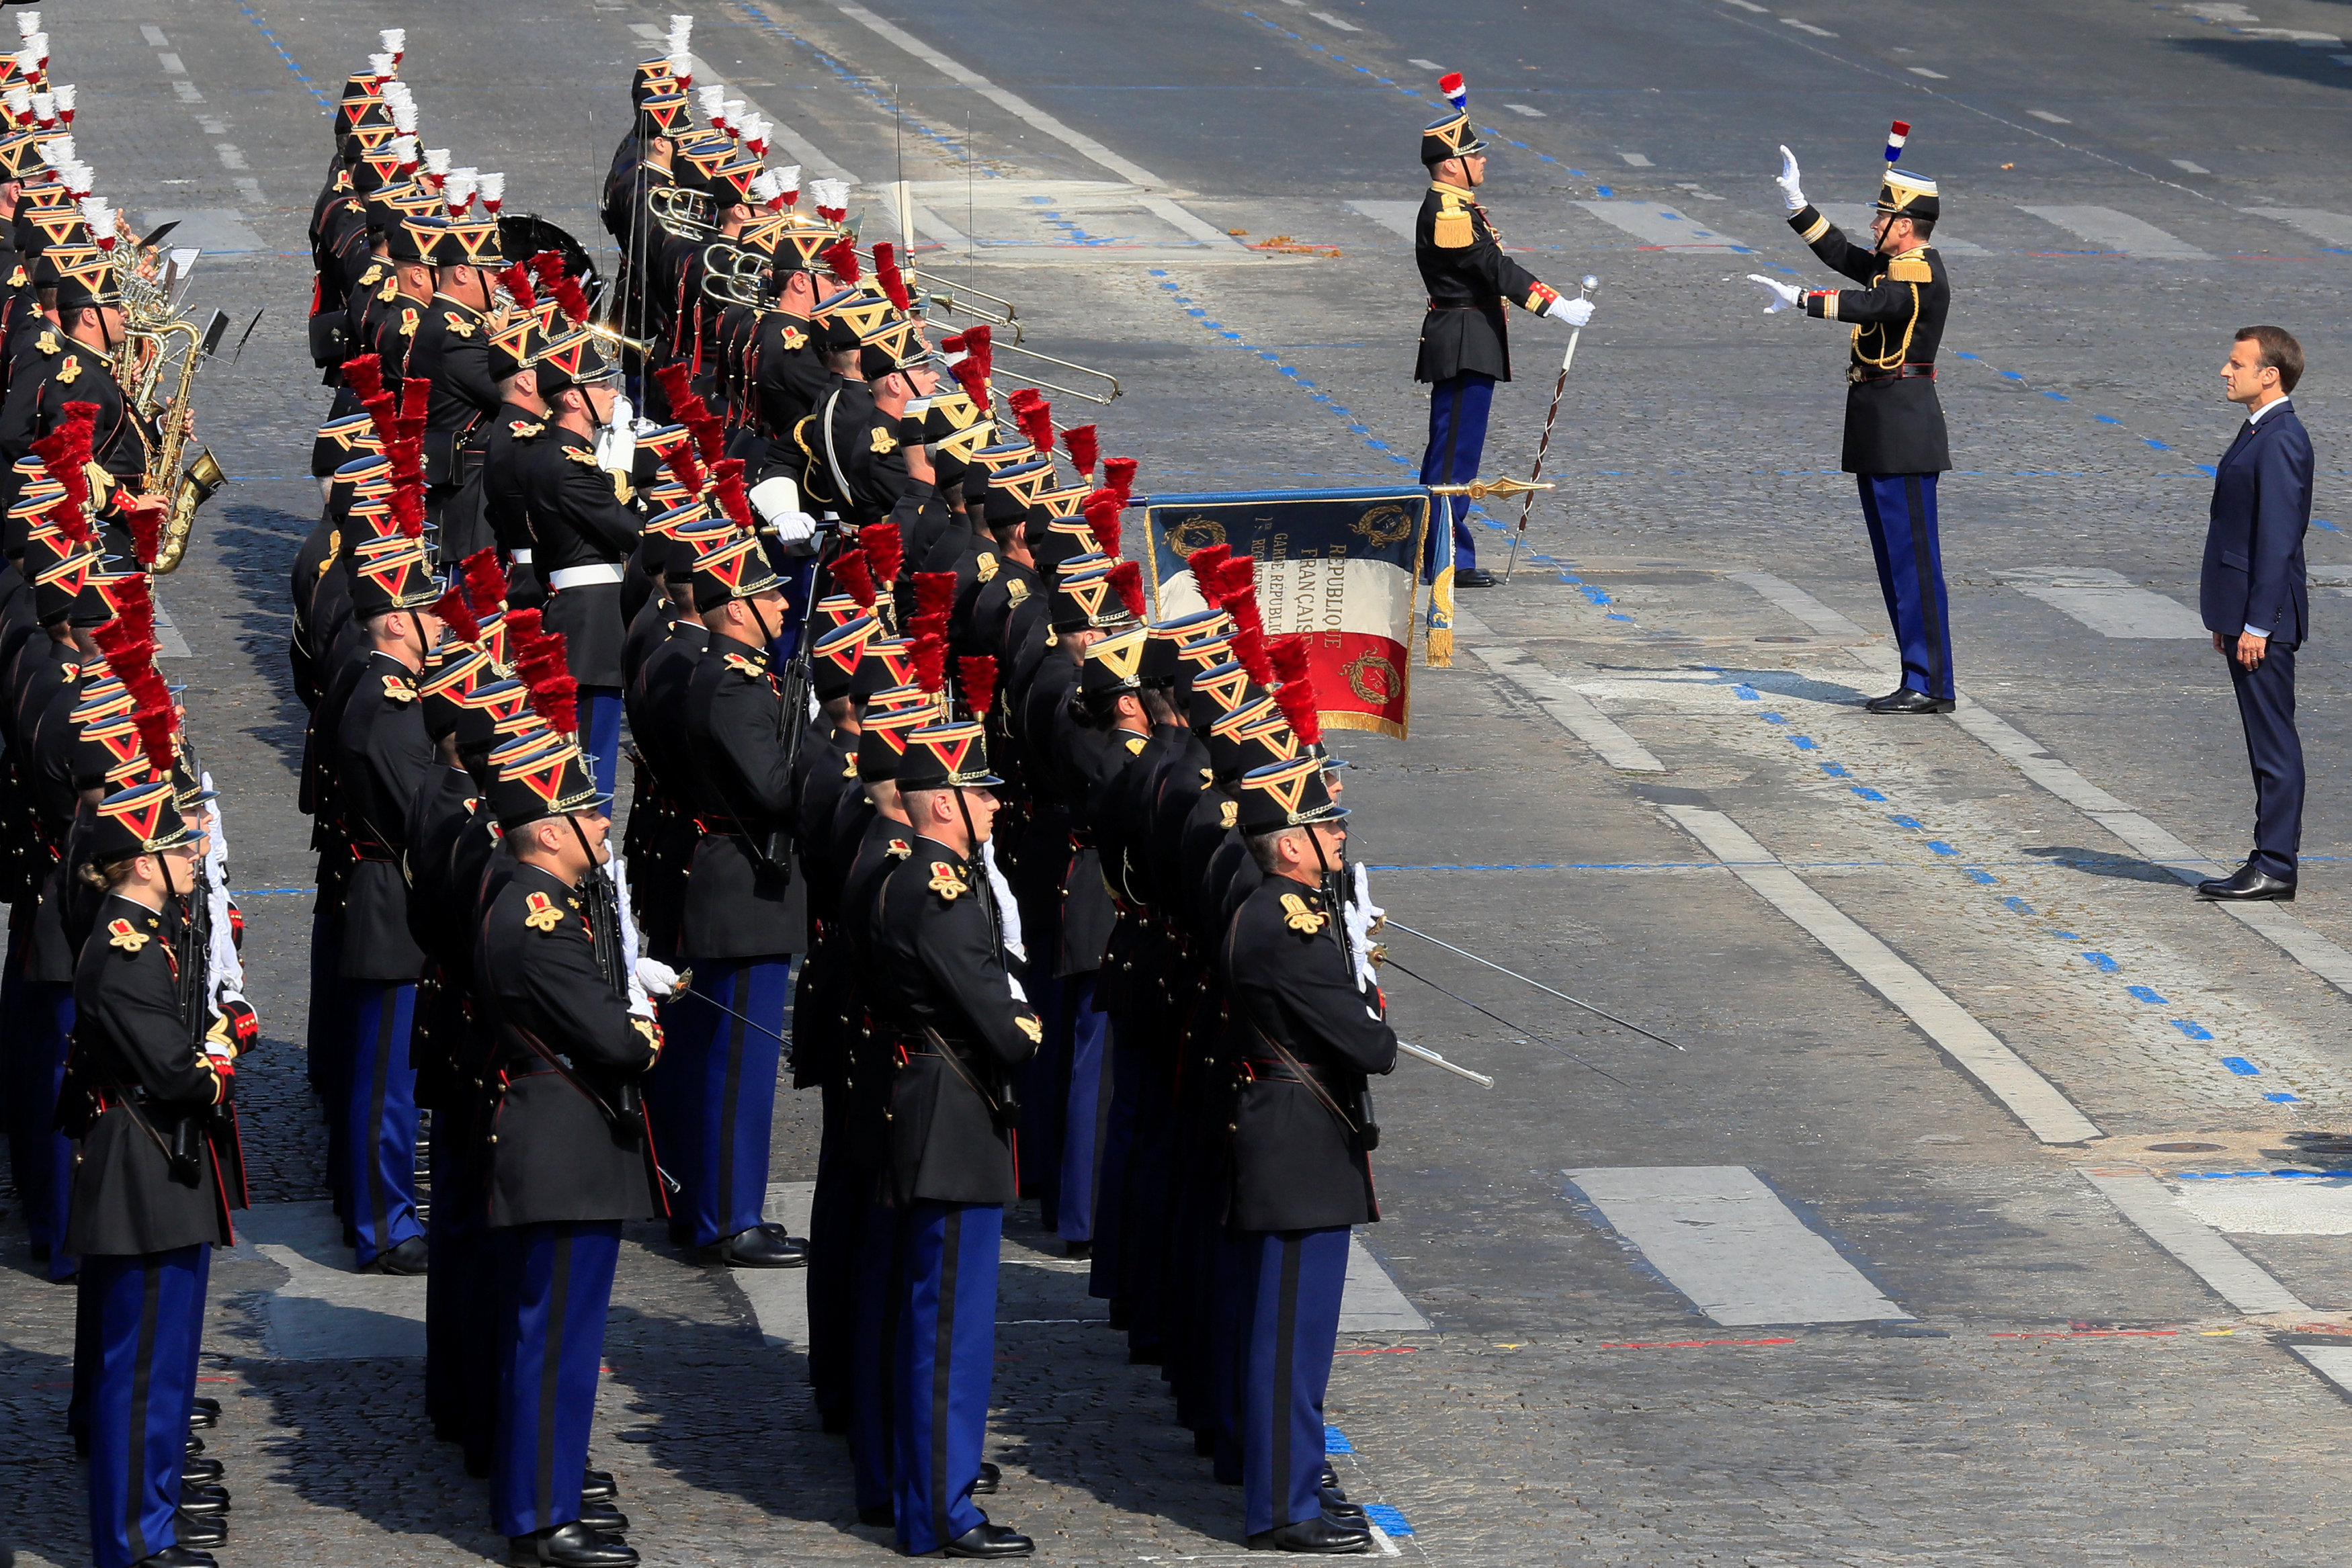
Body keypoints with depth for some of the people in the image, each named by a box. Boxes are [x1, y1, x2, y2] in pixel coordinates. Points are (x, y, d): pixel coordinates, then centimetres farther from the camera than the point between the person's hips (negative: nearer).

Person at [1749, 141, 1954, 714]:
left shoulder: (1920, 274, -14)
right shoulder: (1894, 265, 16)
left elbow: (1868, 304, -30)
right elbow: (1842, 255, 29)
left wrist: (1799, 299, -33)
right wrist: (1796, 204, 24)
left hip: (1903, 429, -11)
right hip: (1879, 431, 11)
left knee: (1913, 557, -9)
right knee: (1894, 558, 12)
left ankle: (1931, 686, -8)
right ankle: (1920, 681, 15)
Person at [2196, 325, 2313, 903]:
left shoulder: (2280, 442, -17)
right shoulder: (2258, 433, 15)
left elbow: (2278, 538, -20)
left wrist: (2257, 623, -21)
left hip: (2264, 616, -10)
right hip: (2246, 615, 10)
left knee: (2274, 741, -6)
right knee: (2266, 741, 12)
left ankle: (2275, 866, -3)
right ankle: (2271, 860, 17)